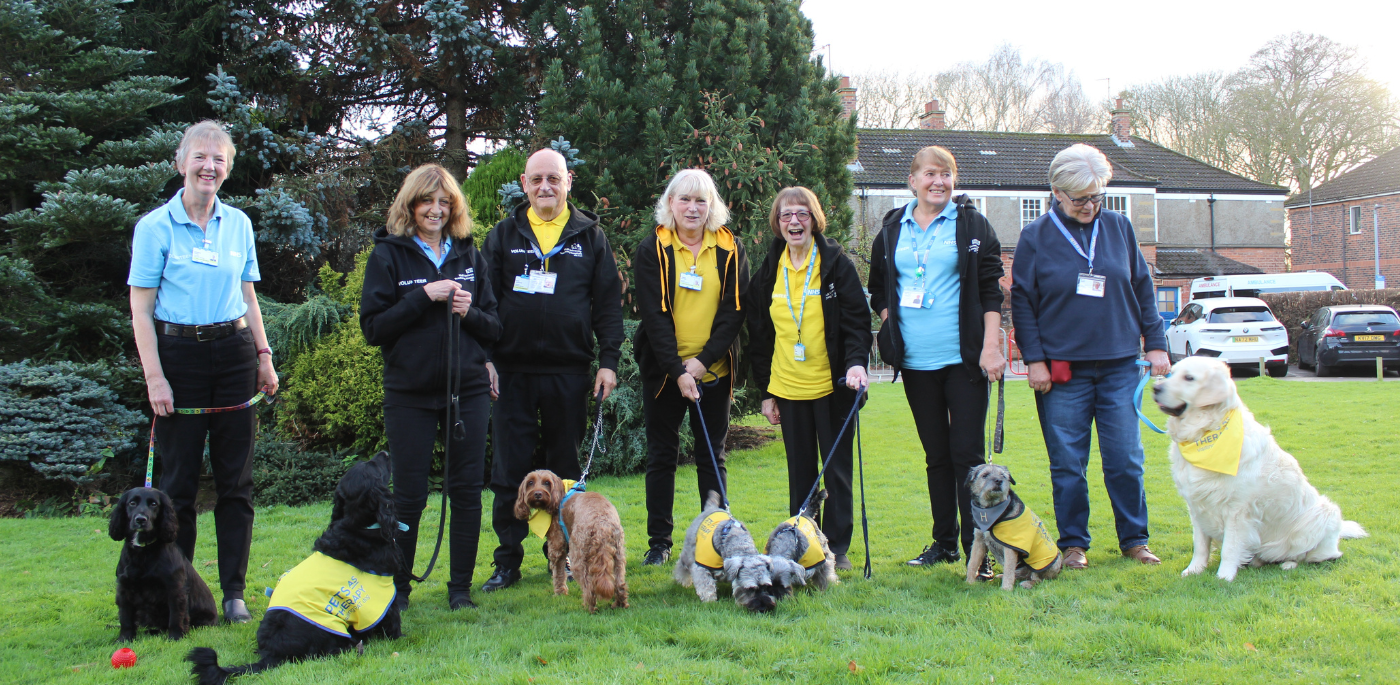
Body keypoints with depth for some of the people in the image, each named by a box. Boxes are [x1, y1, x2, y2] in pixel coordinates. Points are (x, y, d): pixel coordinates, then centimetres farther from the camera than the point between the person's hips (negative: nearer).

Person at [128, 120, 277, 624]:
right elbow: (141, 308, -4)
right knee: (179, 478, 1)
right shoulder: (155, 227, -2)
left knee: (236, 478, 3)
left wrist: (264, 357, 11)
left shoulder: (239, 224, 10)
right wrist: (154, 377, -11)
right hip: (179, 354, -3)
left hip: (234, 352, 3)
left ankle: (234, 592, 11)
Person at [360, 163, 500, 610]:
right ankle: (397, 586, 17)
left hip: (468, 389, 3)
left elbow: (495, 329, 10)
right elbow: (372, 327, -6)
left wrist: (470, 312, -10)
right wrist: (424, 297, -15)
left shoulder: (469, 256, 10)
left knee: (467, 490, 3)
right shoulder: (389, 255, 1)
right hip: (410, 393, -3)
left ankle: (461, 587, 15)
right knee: (408, 494, 2)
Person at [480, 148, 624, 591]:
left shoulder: (590, 236, 7)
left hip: (570, 372, 0)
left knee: (566, 470, 9)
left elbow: (608, 302, 6)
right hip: (512, 371, 0)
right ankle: (508, 561, 12)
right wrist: (484, 358, -4)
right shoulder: (504, 236, 8)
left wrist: (609, 361, -1)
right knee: (509, 471, 2)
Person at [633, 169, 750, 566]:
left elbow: (734, 310, -2)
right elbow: (654, 315, -8)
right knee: (661, 455, 5)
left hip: (714, 370, 1)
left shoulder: (730, 250, 3)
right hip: (663, 371, -1)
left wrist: (703, 360, -13)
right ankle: (659, 542, 13)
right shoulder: (652, 251, -2)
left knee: (712, 456, 8)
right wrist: (678, 370, -17)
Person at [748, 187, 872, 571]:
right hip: (788, 388, 3)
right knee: (800, 471, 9)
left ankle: (837, 547, 12)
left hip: (833, 385, -3)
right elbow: (758, 336, 11)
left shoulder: (836, 264, -2)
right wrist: (765, 391, 8)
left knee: (837, 468, 3)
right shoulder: (768, 273, 7)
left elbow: (857, 319, -4)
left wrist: (856, 361, -22)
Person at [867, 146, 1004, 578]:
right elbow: (878, 289, 20)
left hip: (963, 358, -3)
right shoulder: (893, 230, 10)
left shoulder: (971, 225, 1)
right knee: (936, 454, 12)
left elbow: (991, 289, -3)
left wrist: (990, 345, -10)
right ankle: (944, 543, 21)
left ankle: (978, 548, 0)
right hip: (916, 361, 4)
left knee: (967, 453, -5)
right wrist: (889, 327, 6)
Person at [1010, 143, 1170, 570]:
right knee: (1068, 463, 4)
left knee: (1125, 459, 3)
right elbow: (1022, 302, 0)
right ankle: (1073, 544, 15)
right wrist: (1033, 358, -6)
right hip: (1062, 370, -2)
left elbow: (1143, 289, 13)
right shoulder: (1036, 237, 0)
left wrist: (1156, 343, 9)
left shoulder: (1119, 227, 7)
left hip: (1119, 366, 2)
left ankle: (1134, 539, 17)